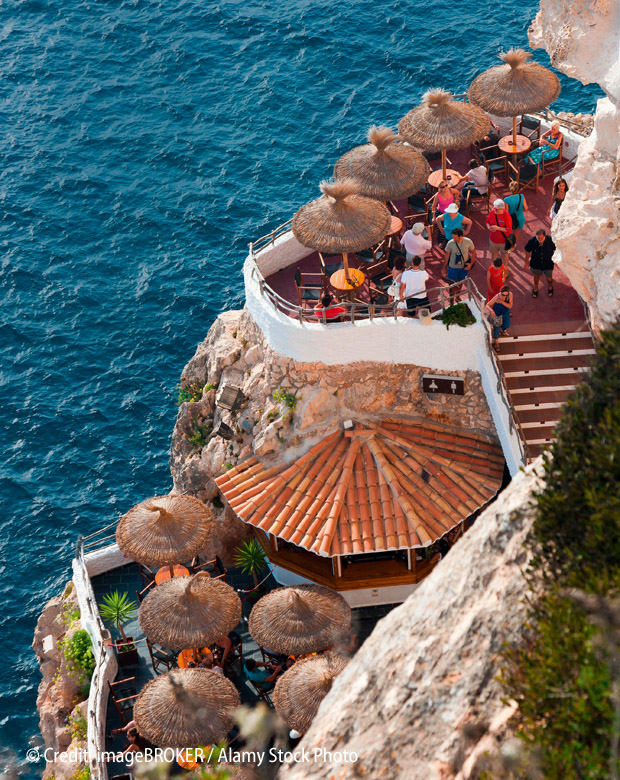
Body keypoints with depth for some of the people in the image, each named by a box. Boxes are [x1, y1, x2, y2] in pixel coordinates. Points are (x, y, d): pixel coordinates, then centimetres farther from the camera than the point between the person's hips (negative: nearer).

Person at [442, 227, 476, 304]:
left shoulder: (468, 242, -21)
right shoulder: (450, 243, -22)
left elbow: (473, 252, -4)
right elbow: (446, 255, -8)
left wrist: (471, 264, -11)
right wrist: (444, 268, 0)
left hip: (464, 267, 2)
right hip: (453, 268, -2)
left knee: (460, 283, 24)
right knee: (452, 285, 5)